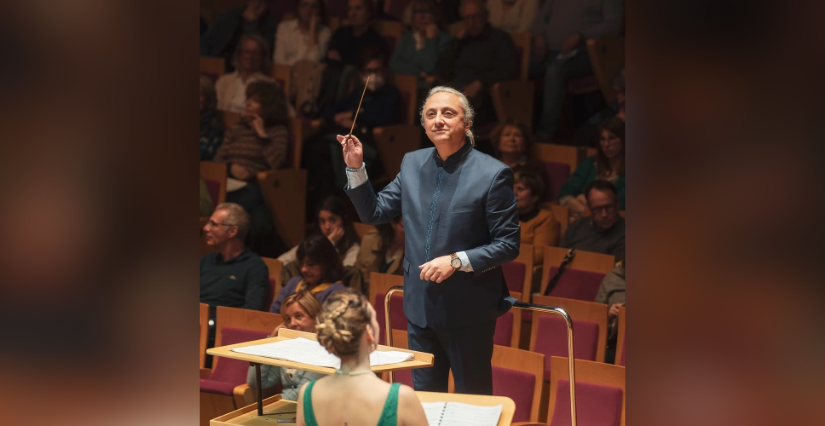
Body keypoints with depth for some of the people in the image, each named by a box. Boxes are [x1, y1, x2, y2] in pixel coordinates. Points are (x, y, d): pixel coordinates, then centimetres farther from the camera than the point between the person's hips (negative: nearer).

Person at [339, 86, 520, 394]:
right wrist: (356, 167, -1)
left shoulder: (492, 174, -12)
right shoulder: (412, 164, 5)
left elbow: (508, 245, -11)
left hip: (468, 313, -5)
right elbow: (373, 213, 11)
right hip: (420, 308, 5)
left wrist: (456, 261, -22)